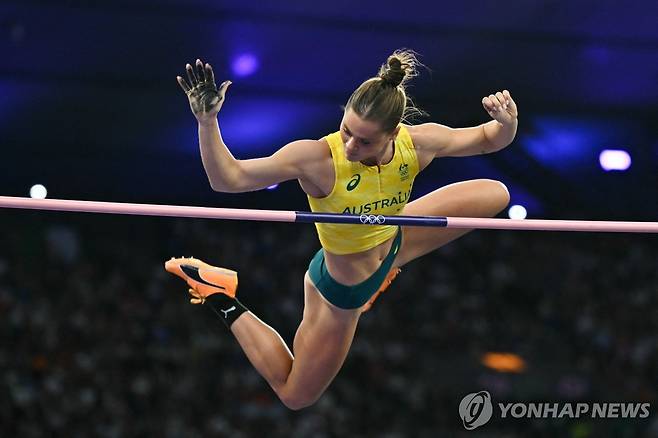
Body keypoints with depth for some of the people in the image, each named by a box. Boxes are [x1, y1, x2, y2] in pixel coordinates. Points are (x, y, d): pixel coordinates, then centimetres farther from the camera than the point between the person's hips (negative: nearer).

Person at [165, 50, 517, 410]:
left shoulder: (417, 144, -27)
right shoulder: (316, 159, -40)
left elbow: (488, 140, -9)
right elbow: (228, 178, -38)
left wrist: (506, 124, -32)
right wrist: (207, 122, -53)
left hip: (392, 242, 5)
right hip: (342, 290, -5)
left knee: (496, 194, 12)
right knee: (294, 395, 10)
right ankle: (223, 302, 27)